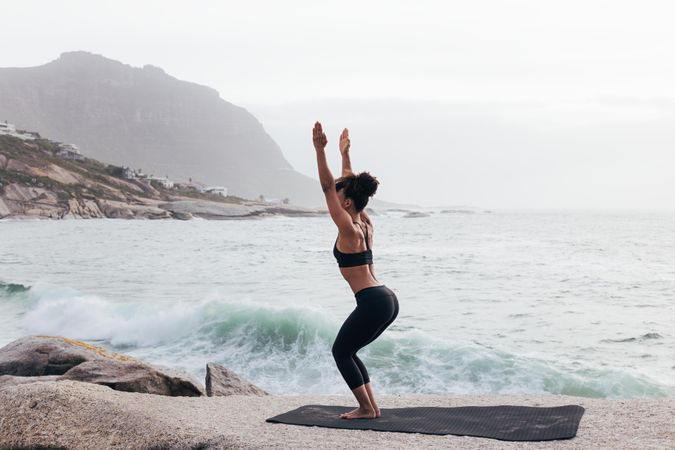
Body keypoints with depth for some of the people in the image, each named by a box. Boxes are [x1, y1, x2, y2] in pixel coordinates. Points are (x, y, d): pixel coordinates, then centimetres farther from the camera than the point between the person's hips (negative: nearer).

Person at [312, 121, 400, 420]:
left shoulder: (349, 229, -11)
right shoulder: (366, 225, 12)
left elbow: (328, 187, -16)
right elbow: (350, 186, 24)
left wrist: (320, 151, -18)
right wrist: (344, 154, 30)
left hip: (372, 302, -9)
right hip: (388, 300, 9)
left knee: (341, 351, 8)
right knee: (347, 351, 19)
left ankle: (366, 408, 9)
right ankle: (371, 406, 19)